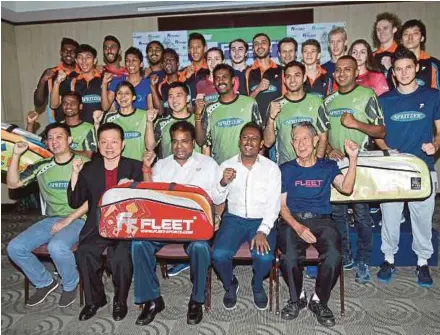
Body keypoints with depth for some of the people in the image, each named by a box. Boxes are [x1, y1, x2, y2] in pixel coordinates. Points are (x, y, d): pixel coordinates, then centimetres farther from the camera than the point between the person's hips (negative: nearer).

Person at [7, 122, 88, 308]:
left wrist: (68, 219, -16)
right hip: (51, 220, 6)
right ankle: (44, 282, 13)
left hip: (78, 220, -6)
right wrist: (16, 154, 0)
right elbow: (12, 183, 10)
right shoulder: (42, 166, 10)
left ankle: (71, 285, -3)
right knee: (15, 248, -11)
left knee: (57, 246, -34)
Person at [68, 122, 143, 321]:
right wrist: (75, 173, -5)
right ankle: (94, 299, 3)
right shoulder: (89, 169, 10)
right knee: (84, 253, -24)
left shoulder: (135, 167, 4)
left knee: (121, 256, -29)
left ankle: (120, 300, 0)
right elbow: (74, 202, 6)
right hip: (97, 225, 3)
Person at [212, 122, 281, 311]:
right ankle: (230, 285, 12)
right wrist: (223, 183, -17)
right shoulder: (227, 166, 5)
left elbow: (273, 204, -5)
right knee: (219, 254, -24)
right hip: (234, 219, 1)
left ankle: (257, 286, 10)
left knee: (264, 257, -28)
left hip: (262, 221, -1)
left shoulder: (271, 168, 0)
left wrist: (263, 232, -19)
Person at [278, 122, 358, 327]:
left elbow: (346, 188, -3)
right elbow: (282, 205, 5)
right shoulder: (286, 169, 13)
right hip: (292, 221, 0)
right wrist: (297, 226, -12)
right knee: (289, 258, -31)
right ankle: (297, 298, 1)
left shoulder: (328, 166, 15)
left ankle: (319, 301, -2)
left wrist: (353, 159, -13)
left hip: (321, 220, 1)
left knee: (334, 256, -30)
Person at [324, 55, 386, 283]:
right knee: (337, 213, 10)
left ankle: (363, 262, 16)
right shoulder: (328, 100, 11)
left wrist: (356, 123, -20)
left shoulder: (367, 95, -3)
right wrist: (329, 149, -5)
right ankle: (344, 257, 26)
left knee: (361, 215, 1)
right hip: (335, 164, 5)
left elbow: (381, 131, -6)